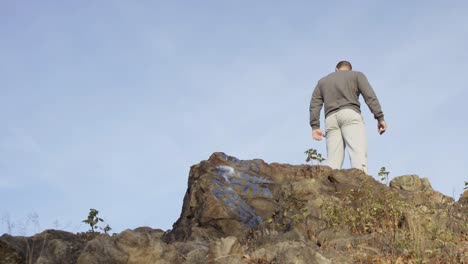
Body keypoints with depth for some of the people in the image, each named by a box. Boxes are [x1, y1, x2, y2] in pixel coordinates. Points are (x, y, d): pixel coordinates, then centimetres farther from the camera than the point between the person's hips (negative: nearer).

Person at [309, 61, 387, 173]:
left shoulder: (323, 81, 30)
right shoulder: (357, 75, 21)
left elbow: (314, 104, 16)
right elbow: (370, 96, 5)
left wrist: (315, 126, 7)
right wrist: (380, 118, 0)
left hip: (331, 118, 4)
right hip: (350, 114, -3)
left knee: (333, 161, -4)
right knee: (358, 151, -20)